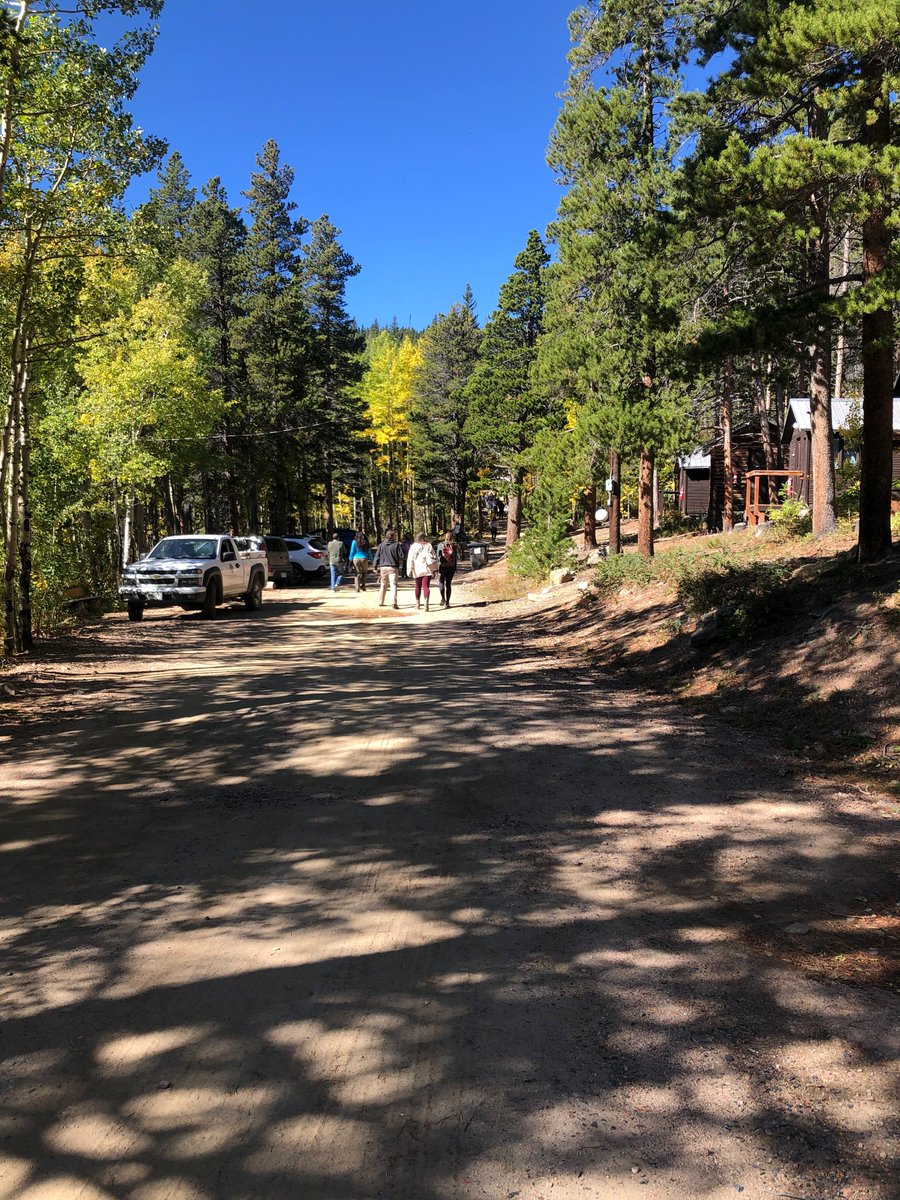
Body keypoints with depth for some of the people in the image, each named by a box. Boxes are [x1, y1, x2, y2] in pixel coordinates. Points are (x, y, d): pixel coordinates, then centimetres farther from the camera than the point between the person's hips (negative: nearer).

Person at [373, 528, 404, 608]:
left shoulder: (382, 545, 6)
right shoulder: (396, 545, -4)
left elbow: (377, 556, 5)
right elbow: (401, 556, -5)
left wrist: (376, 567, 10)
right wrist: (400, 566, 11)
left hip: (383, 567, 4)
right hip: (393, 567, -4)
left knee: (383, 584, 18)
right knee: (393, 585, -7)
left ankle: (380, 602, 24)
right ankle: (393, 602, -20)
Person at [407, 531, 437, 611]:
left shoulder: (413, 547, -2)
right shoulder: (429, 546, 2)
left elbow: (410, 560, -4)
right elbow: (434, 558, 3)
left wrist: (409, 570, 0)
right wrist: (435, 569, 10)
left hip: (417, 570, 0)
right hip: (427, 570, 0)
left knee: (418, 587, 15)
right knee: (426, 586, -5)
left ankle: (417, 603, 28)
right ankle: (426, 603, -22)